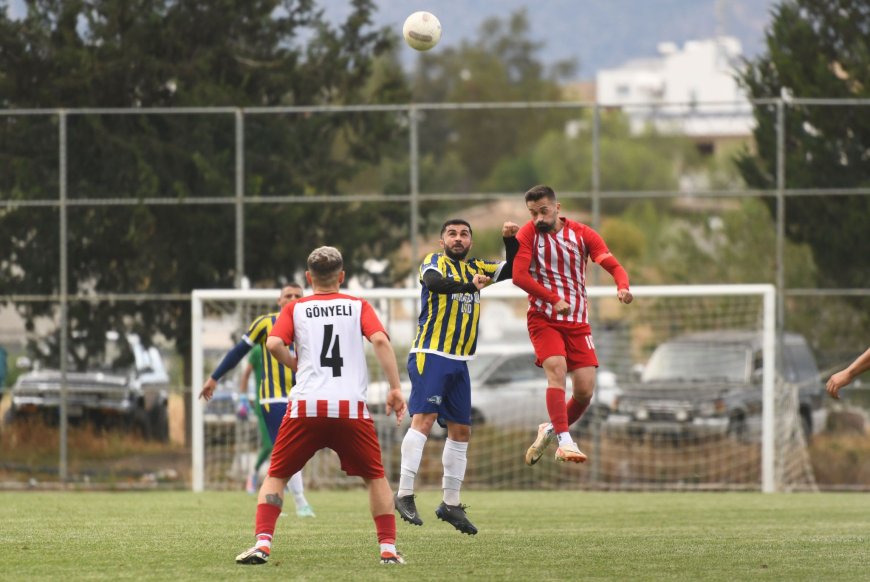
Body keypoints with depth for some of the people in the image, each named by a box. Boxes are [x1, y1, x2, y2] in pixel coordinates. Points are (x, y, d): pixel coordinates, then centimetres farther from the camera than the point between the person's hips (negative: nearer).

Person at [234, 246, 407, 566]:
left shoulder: (294, 309, 13)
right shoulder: (358, 306, 13)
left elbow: (274, 344, -4)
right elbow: (380, 340, -4)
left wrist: (297, 365, 14)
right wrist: (395, 388, -3)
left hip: (306, 406, 0)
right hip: (352, 407, 0)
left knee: (276, 476, 11)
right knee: (375, 477, 16)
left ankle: (262, 543, -6)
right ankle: (388, 548, 7)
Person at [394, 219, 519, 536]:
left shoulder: (475, 268, 17)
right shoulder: (434, 262, -2)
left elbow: (511, 269, 25)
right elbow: (434, 281, -25)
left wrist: (511, 240, 6)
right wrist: (469, 285, -40)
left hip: (459, 362, 7)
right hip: (430, 354, -7)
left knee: (461, 430, 9)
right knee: (424, 418, -19)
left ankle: (450, 503, 18)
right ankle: (404, 494, -21)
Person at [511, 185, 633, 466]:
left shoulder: (583, 234, 1)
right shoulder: (528, 234, -3)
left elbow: (613, 265, -6)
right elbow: (519, 276, -14)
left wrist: (623, 287, -29)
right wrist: (554, 299, -25)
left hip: (578, 321, 3)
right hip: (543, 318, -3)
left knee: (585, 391, -5)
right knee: (557, 369, -26)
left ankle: (550, 431, 21)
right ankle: (565, 442, -31)